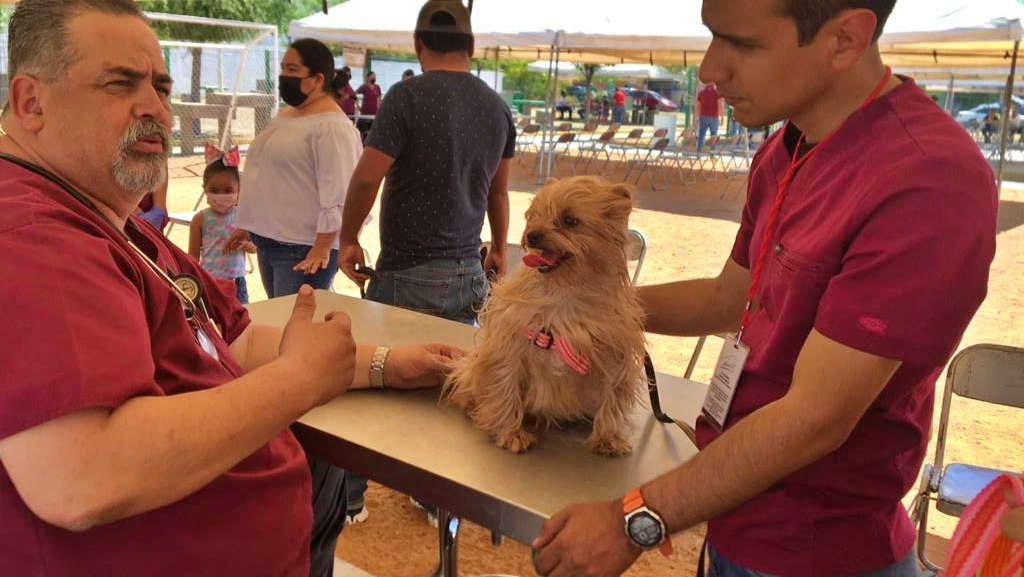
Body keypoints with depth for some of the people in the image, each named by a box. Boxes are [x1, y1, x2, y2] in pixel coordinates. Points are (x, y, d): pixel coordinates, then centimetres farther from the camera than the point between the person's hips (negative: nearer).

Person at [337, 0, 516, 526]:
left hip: (408, 276, -5)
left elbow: (367, 178, -14)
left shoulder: (409, 96, -11)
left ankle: (348, 495, 22)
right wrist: (499, 249, 31)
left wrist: (348, 239, 1)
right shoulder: (497, 106, 7)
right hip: (469, 275, 6)